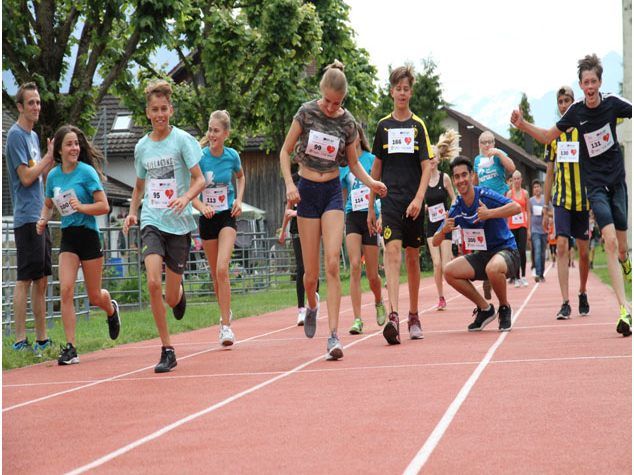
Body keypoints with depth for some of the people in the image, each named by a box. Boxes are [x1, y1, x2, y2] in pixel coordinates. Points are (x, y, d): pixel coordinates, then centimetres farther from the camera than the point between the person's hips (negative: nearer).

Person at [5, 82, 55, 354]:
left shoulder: (33, 135, 17)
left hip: (40, 216, 9)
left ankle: (41, 339, 15)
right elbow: (26, 177, -16)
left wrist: (53, 157, 5)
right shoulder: (16, 135, -10)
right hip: (26, 217, -9)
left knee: (41, 280, 10)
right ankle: (20, 340, -7)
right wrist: (49, 156, -8)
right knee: (25, 280, -9)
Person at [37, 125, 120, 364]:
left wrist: (82, 207, -26)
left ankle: (111, 309, 44)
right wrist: (43, 219, 2)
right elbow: (48, 204, 21)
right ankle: (70, 347, -10)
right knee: (66, 290, -13)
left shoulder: (87, 171, -11)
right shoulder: (53, 176, 4)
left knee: (94, 297, 7)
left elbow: (104, 206, -11)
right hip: (68, 237, 3)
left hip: (88, 235, -3)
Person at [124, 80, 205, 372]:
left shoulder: (182, 139, -3)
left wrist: (186, 197, -26)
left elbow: (199, 179, -6)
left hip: (179, 224, -2)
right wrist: (133, 212, 8)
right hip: (151, 223, 2)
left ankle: (180, 294, 41)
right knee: (153, 283, -19)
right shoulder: (142, 146, 9)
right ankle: (167, 350, -10)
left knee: (171, 298, 1)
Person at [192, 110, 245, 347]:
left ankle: (226, 326, -16)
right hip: (207, 218, 1)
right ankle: (226, 314, 34)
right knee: (215, 273, 11)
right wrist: (202, 207, -31)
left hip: (227, 216, -1)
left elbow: (241, 176, 17)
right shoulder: (200, 157, -12)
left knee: (222, 269, -17)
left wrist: (239, 200, 2)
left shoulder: (232, 156, -6)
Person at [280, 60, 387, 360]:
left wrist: (371, 183, -9)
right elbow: (285, 151, 2)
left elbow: (353, 163, 10)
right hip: (307, 191, 0)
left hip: (333, 191, 0)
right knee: (311, 272, 1)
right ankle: (312, 305, 37)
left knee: (332, 264, -15)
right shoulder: (307, 112, -5)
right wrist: (289, 184, -12)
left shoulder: (348, 122, -2)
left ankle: (333, 335, -16)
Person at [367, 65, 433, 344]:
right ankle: (393, 315, -28)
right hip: (390, 200, 0)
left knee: (412, 256, 8)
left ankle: (413, 317, 21)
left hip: (413, 203, 0)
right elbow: (377, 167, 13)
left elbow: (427, 166, 0)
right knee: (392, 250, -17)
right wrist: (371, 207, 12)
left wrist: (419, 199, -15)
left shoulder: (418, 125, 4)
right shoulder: (383, 126, 8)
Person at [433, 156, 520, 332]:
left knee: (493, 268, -39)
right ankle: (485, 309, 5)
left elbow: (516, 207, -30)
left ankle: (505, 309, -9)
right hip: (481, 255, 6)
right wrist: (443, 230, -21)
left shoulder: (485, 195, -15)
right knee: (449, 272, -13)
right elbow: (435, 242, 2)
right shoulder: (456, 208, 0)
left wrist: (489, 214, -40)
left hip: (506, 250, -6)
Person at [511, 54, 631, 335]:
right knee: (610, 241, -18)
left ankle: (624, 258, 47)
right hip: (595, 185, -2)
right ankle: (624, 309, -25)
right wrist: (523, 126, -9)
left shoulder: (613, 103, -6)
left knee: (621, 248, 6)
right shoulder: (575, 112, -6)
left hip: (617, 180, 2)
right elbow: (548, 137, 5)